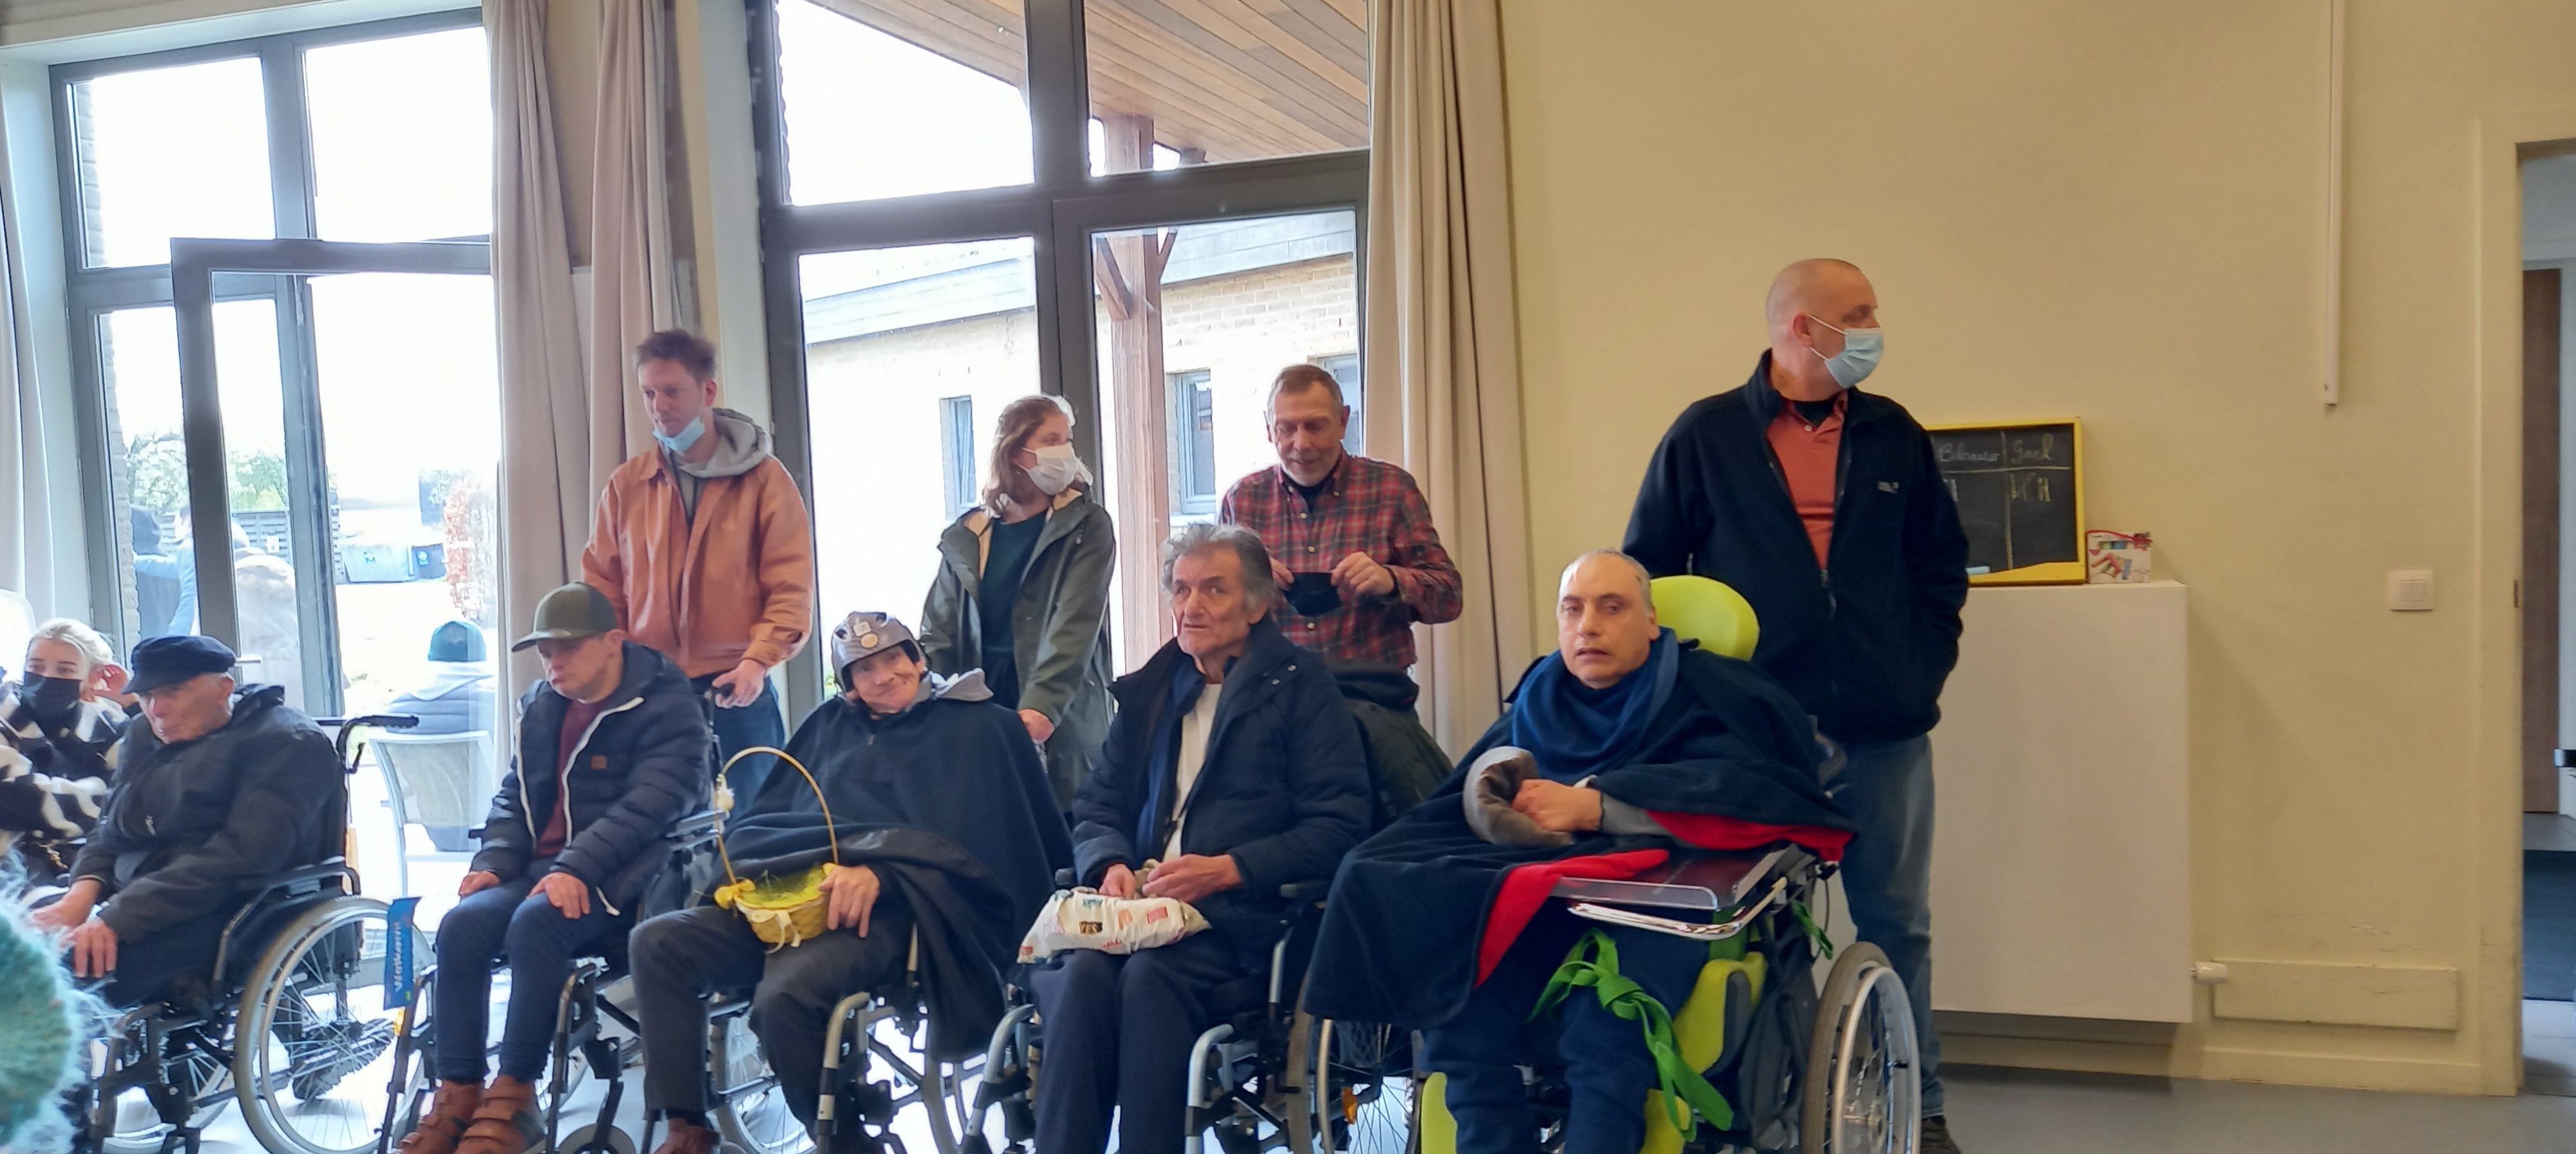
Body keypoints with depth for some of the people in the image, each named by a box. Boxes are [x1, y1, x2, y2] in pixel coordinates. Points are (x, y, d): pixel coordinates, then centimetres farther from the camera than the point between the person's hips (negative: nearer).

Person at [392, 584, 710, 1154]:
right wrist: (493, 863, -1)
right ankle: (458, 1096, -16)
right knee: (463, 924, -21)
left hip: (621, 878, -7)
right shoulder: (539, 706, 16)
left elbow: (649, 806, -18)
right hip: (543, 868, 7)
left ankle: (514, 1097, -24)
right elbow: (515, 797, 18)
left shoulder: (667, 707, -7)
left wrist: (576, 869, -29)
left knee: (536, 922, -33)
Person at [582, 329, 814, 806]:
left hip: (737, 690, -2)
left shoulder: (764, 478, -1)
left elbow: (791, 586, -4)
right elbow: (603, 588, 11)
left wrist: (758, 661, -16)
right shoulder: (625, 485, 7)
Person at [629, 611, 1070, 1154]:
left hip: (891, 907, -6)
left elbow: (966, 839, -4)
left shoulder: (978, 728, 9)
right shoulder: (829, 723, 25)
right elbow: (761, 816, 22)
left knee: (784, 994, -34)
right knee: (657, 942, -14)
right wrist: (760, 868, -3)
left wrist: (878, 873, -21)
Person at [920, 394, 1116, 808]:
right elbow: (939, 634, 10)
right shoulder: (966, 537, 9)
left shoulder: (1086, 526, 0)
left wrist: (1042, 706, -25)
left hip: (1061, 724, -3)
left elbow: (1075, 626, -12)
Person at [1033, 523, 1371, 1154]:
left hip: (1244, 918, -4)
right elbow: (1097, 806, 21)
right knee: (1084, 969, -29)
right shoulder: (1149, 691, 23)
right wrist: (1110, 865, -3)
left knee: (1149, 975, -33)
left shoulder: (1300, 685, 6)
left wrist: (1228, 868, -14)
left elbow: (1340, 824, -3)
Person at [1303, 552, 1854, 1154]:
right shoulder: (1538, 698, 25)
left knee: (1603, 1032, -35)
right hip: (1538, 891, 4)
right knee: (1453, 1007, -27)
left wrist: (1592, 805, -17)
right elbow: (1468, 794, 14)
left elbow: (1738, 784, -7)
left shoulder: (1705, 691, 13)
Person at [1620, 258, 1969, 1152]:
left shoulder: (1894, 435, 8)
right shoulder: (1706, 436, -2)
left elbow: (1943, 564, 16)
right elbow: (1649, 572, 3)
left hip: (1886, 733, 3)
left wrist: (1926, 665, 6)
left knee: (1897, 924, 9)